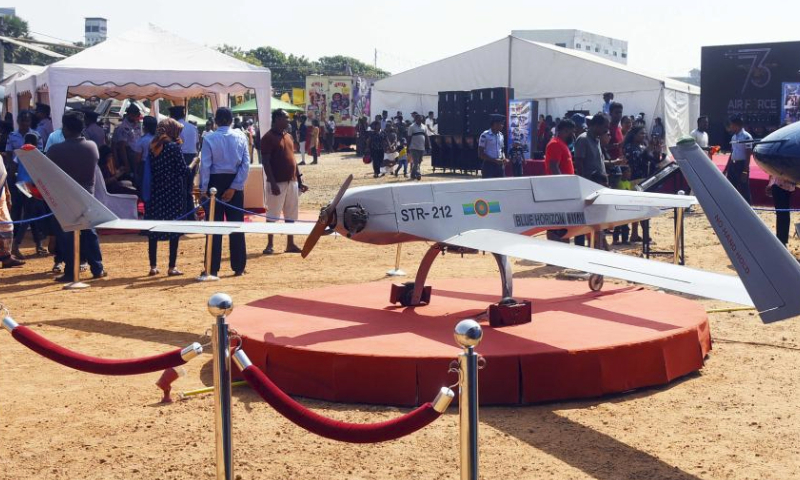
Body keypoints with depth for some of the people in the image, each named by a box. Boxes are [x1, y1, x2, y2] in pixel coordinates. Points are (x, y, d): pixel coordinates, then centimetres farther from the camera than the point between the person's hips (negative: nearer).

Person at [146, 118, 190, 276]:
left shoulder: (152, 147, 7)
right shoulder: (175, 147, -9)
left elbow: (151, 170, 10)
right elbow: (183, 171, -11)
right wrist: (193, 164, 6)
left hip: (156, 193, 5)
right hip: (173, 193, -5)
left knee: (153, 229, 10)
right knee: (174, 229, 2)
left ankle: (153, 266, 12)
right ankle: (172, 267, 2)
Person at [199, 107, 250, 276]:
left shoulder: (209, 139, -8)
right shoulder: (241, 137, -1)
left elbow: (205, 165, -10)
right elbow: (246, 164, -6)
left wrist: (204, 189, -5)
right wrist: (234, 187, -5)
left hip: (215, 183, -2)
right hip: (235, 182, 2)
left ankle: (213, 268, 4)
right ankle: (238, 267, 11)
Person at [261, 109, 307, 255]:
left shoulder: (288, 136, 14)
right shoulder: (268, 137, -9)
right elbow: (265, 162, -14)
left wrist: (299, 181, 15)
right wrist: (272, 183, -20)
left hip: (292, 181, 7)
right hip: (278, 183, -7)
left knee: (291, 214, 10)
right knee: (273, 214, -2)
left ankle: (290, 244, 17)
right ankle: (269, 245, 5)